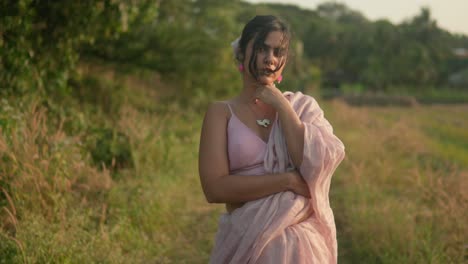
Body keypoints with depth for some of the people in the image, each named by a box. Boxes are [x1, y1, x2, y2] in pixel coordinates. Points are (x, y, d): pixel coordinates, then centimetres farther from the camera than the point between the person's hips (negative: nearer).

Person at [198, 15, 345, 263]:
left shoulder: (303, 106, 4)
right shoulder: (222, 112, -2)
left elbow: (316, 169, -12)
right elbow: (214, 187, -14)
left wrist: (282, 106, -10)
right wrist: (289, 180, -15)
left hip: (302, 241, 2)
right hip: (246, 242, -1)